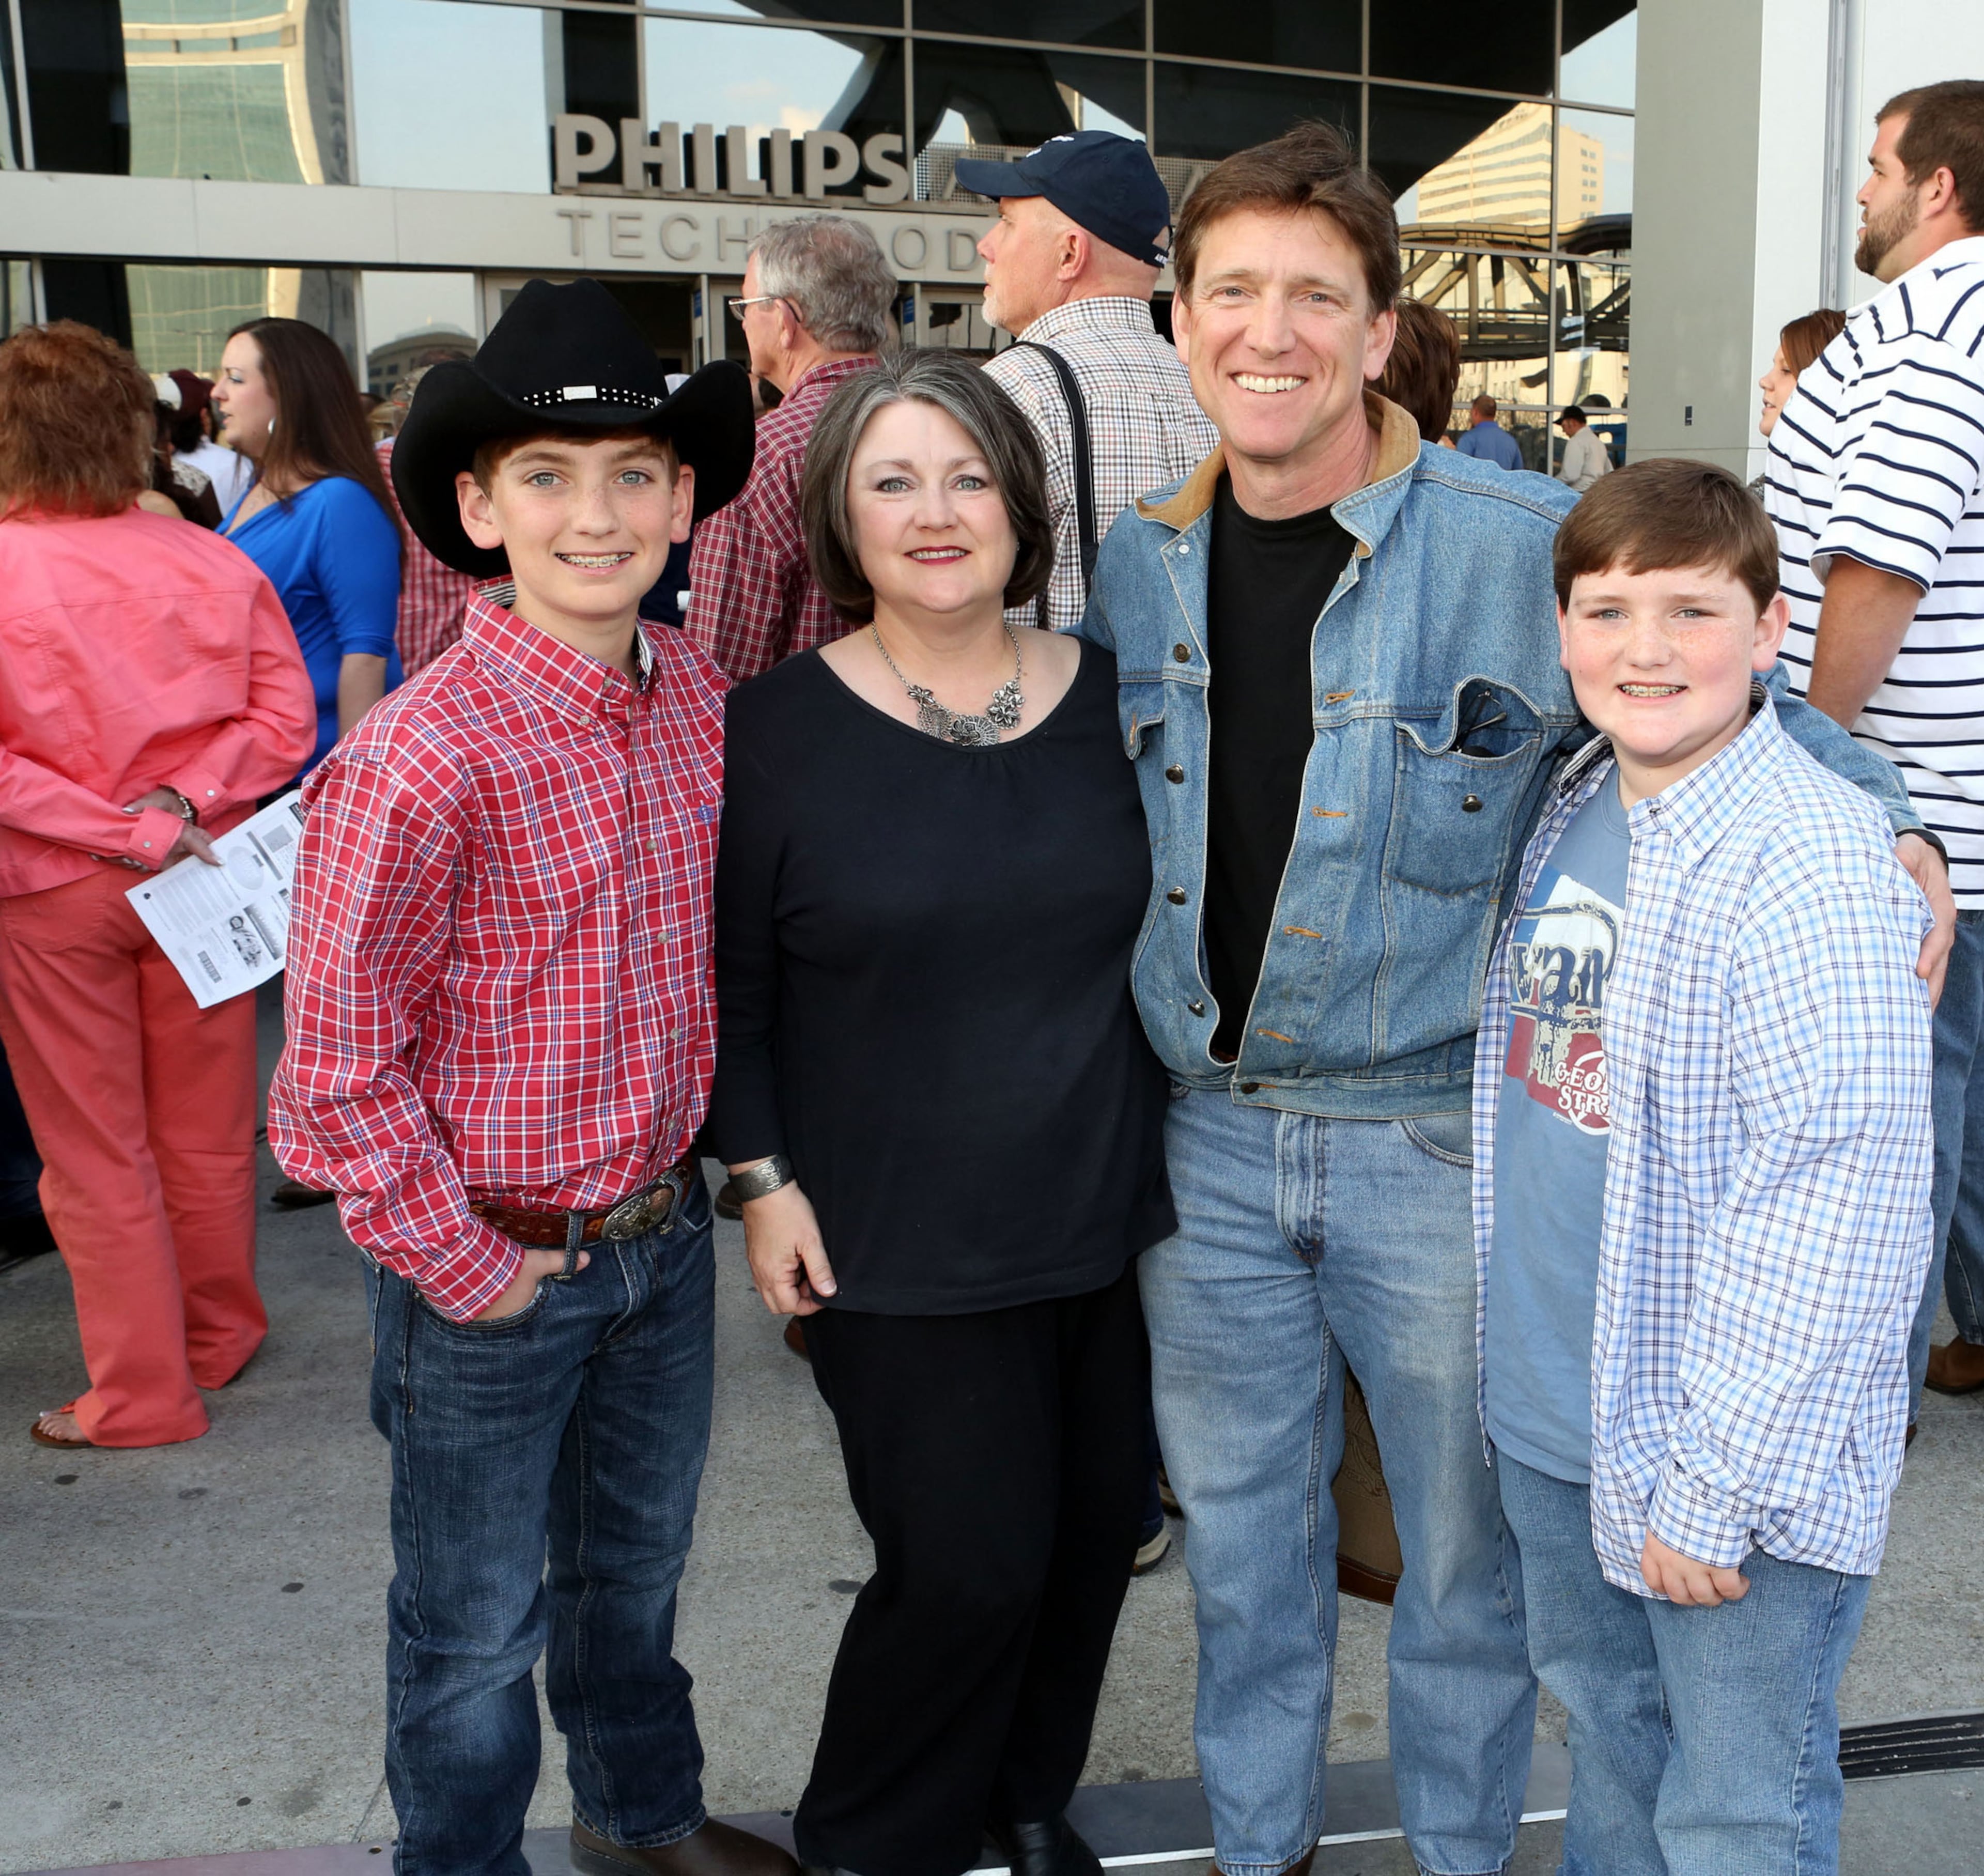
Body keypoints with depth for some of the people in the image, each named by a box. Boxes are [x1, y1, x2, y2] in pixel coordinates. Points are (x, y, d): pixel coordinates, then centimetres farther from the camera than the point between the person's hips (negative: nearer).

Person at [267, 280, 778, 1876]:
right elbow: (338, 1066, -18)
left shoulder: (698, 698, -3)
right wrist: (461, 1267, -14)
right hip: (487, 1266, -6)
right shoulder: (421, 757, -24)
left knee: (637, 1562, 26)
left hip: (664, 1231, 6)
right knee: (476, 1621, 14)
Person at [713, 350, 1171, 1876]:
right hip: (899, 1240, -4)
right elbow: (732, 979, -2)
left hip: (1108, 1223, 4)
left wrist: (1169, 1146, 11)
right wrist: (765, 1178, -7)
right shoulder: (778, 729, -7)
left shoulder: (1107, 696, 3)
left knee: (1092, 1536, 14)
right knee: (968, 1562, -3)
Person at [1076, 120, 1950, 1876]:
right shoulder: (1134, 562, 2)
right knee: (1239, 1531, 19)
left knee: (1468, 1545, 13)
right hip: (1204, 1137, 4)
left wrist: (1896, 828, -15)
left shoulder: (1535, 540, -13)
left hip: (1442, 1140, -3)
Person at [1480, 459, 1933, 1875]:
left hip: (1735, 1447, -7)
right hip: (1552, 1420, 7)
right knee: (1606, 1732, 26)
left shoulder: (1812, 862, -21)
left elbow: (1835, 1200, -24)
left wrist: (1713, 1483, -21)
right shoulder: (1571, 816, 4)